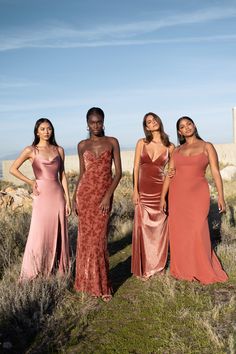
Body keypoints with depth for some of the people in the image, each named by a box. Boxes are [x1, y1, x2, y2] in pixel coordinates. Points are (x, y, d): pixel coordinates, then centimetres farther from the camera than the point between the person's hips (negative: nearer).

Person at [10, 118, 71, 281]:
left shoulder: (59, 150, 8)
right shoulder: (31, 150, -1)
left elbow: (62, 175, 9)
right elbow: (13, 169, 2)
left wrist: (67, 200, 5)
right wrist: (31, 182, -2)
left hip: (58, 195, 3)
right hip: (42, 196, -3)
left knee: (58, 234, 8)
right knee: (39, 235, 0)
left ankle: (60, 270, 21)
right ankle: (33, 274, 14)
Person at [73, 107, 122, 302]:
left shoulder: (112, 142, 2)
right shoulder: (82, 145, 8)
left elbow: (118, 172, -2)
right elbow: (81, 174, 13)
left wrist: (108, 195, -11)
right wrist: (74, 198, 8)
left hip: (104, 194, -2)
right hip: (85, 193, 2)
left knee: (99, 237, -2)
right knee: (86, 236, 6)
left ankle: (101, 283, 12)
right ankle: (88, 281, 20)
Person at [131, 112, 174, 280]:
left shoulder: (169, 146, 3)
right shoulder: (142, 143, 3)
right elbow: (136, 167, 1)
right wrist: (135, 190, -6)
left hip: (161, 190, 0)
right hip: (144, 190, 0)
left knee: (160, 228, 5)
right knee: (143, 228, 0)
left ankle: (158, 265, 23)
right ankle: (144, 268, 13)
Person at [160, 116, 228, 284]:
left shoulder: (207, 146, 3)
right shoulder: (177, 150, 11)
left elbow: (216, 172, -2)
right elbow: (169, 174, 9)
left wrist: (221, 196, -9)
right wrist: (163, 197, 5)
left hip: (198, 194, -3)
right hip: (177, 194, 3)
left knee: (198, 231, -8)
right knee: (179, 232, 5)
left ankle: (204, 270, 10)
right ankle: (183, 269, 20)